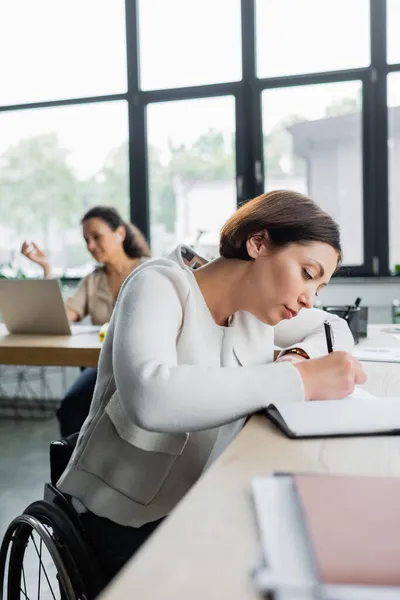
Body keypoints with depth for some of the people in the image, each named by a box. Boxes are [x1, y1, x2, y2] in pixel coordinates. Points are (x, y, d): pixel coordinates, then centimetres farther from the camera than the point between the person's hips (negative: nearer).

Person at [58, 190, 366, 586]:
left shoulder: (254, 300, 1)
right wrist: (298, 381, -35)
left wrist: (300, 356, -8)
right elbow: (148, 397, -38)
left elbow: (337, 330, 14)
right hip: (126, 522, -6)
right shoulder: (159, 286, -19)